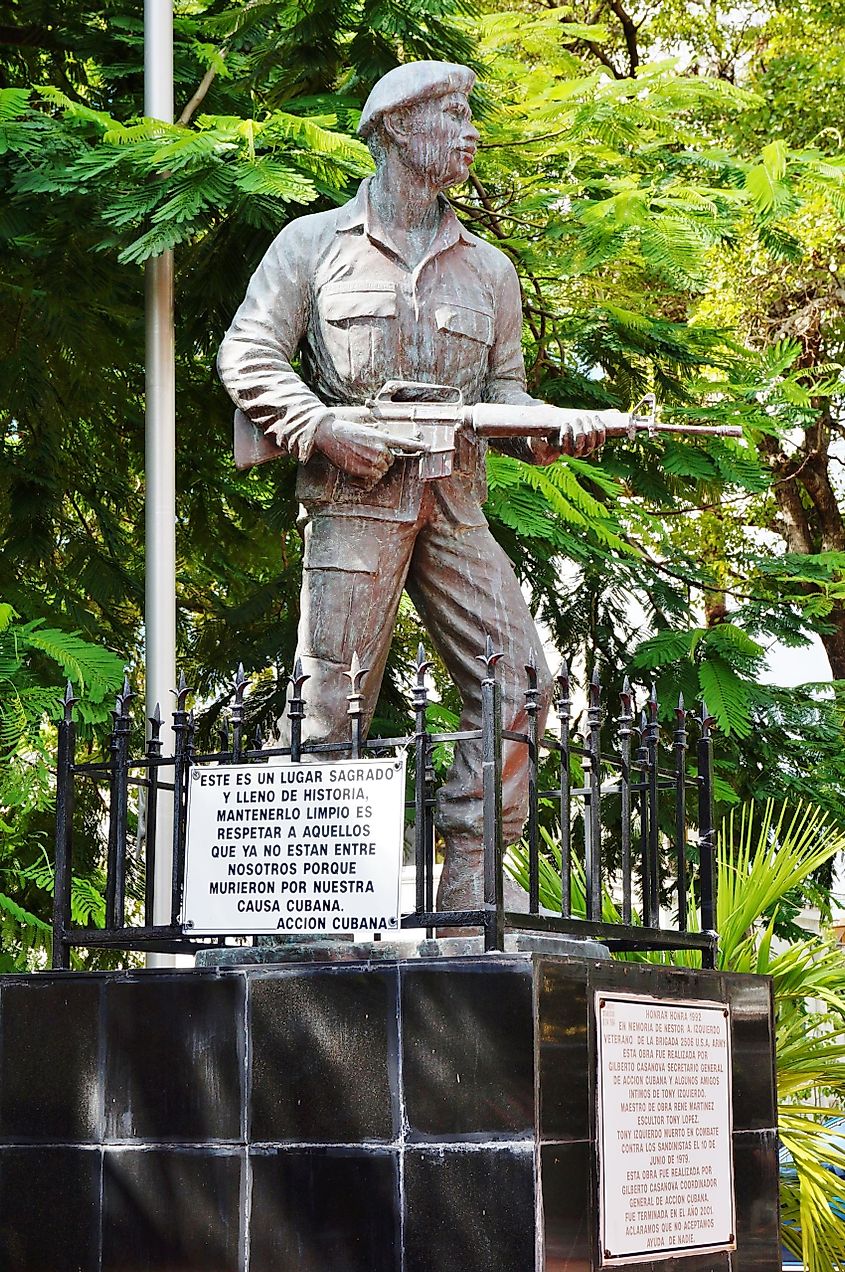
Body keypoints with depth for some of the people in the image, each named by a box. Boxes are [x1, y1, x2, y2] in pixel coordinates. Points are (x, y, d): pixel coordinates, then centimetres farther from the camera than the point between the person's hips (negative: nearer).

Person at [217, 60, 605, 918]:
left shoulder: (488, 268, 20)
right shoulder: (314, 244, 8)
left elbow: (503, 387, 18)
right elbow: (247, 355, 2)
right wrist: (323, 429, -12)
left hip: (454, 503, 4)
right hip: (352, 496, -4)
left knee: (517, 680, -8)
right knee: (335, 696, -6)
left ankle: (470, 878, -3)